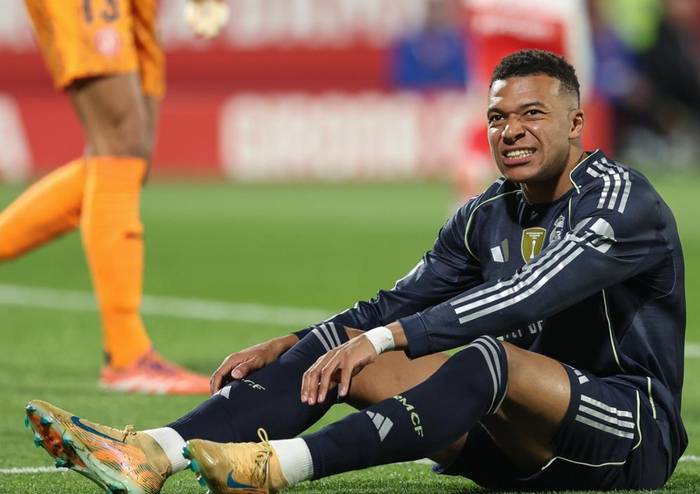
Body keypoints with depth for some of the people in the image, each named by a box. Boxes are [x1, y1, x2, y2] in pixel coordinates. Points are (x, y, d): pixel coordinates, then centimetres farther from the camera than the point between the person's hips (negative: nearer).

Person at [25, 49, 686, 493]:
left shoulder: (623, 201, -12)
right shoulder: (484, 218, 12)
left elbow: (530, 293, -27)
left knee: (493, 358, -37)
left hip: (631, 432, -7)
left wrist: (384, 339, -33)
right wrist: (282, 348, -2)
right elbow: (398, 304, 15)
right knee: (334, 350, -8)